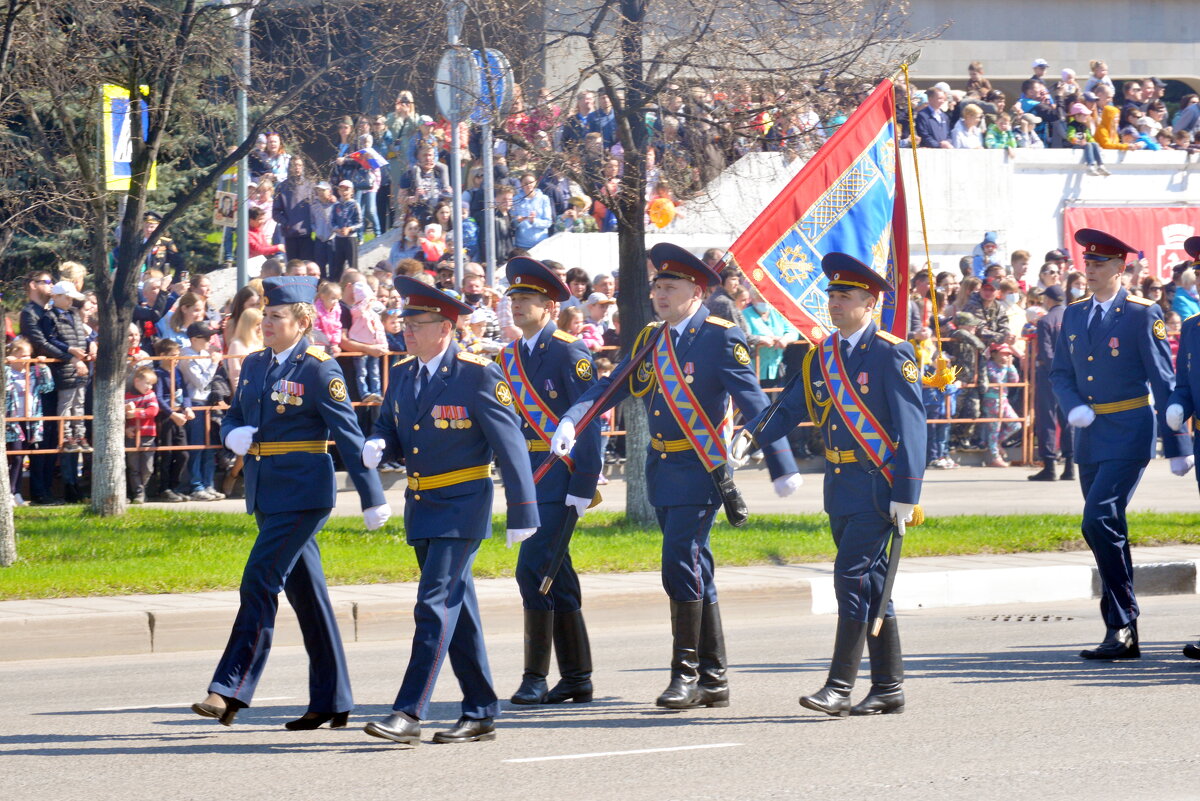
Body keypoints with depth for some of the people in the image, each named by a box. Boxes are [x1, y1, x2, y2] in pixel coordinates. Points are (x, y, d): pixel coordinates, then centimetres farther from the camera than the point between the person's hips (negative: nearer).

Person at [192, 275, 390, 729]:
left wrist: (372, 499, -10)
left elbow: (348, 433, -10)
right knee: (304, 590, 11)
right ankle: (330, 702, 16)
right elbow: (233, 417, 21)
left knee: (259, 582, -14)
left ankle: (230, 691, -15)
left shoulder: (319, 369, -10)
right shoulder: (254, 365, 12)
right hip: (266, 493, 8)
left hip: (302, 491, -8)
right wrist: (234, 436, -4)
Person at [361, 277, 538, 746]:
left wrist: (522, 513, -13)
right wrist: (377, 446, -8)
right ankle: (480, 713, 18)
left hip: (462, 504, -7)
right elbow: (389, 427, 18)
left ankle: (409, 713, -16)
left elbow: (510, 444, -12)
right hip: (420, 505, 7)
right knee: (457, 610, 12)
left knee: (435, 605, -14)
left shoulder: (478, 375, -13)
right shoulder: (403, 374, 7)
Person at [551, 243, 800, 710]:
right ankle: (713, 680, 16)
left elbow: (755, 404, -11)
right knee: (695, 571, 11)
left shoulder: (721, 338, -9)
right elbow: (610, 388, 7)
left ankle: (687, 673, -8)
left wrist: (782, 468, -14)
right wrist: (570, 422, -11)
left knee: (680, 566, -14)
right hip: (662, 472, 7)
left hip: (700, 472, -7)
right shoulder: (651, 339, 12)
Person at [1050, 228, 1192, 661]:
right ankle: (1122, 635, 15)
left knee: (1099, 521, -19)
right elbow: (1061, 373, 17)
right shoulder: (1074, 315, 11)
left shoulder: (1142, 315, -7)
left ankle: (1122, 623, -10)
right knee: (1107, 530, 9)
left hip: (1129, 434, -7)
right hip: (1090, 436, 7)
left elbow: (1163, 382, -7)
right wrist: (1074, 408, -5)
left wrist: (1177, 446, -7)